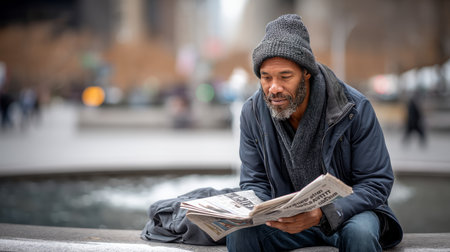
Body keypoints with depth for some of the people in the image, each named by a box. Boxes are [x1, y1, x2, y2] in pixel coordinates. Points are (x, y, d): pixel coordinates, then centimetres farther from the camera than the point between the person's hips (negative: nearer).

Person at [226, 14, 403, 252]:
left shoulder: (354, 108, -16)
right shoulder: (252, 112, -7)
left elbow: (377, 182, -14)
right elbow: (253, 182, 3)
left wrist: (323, 214, -31)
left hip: (348, 213, -2)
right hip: (286, 217, 2)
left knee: (359, 233, -36)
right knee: (239, 230, -26)